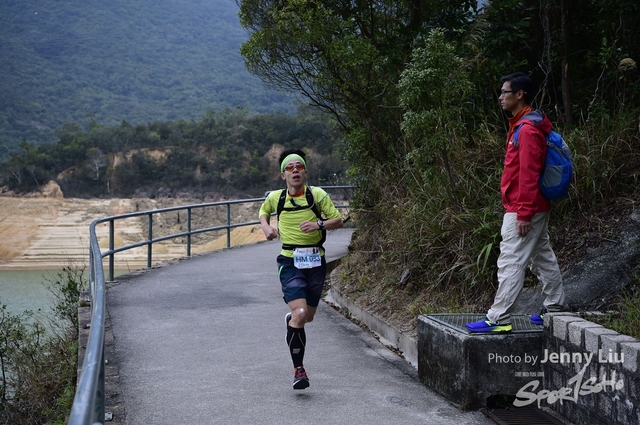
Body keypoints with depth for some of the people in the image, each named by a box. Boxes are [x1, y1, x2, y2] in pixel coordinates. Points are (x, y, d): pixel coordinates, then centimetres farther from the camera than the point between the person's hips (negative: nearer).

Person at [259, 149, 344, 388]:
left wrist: (319, 225, -20)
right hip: (290, 262, -2)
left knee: (308, 316, 12)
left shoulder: (318, 195, -3)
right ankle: (298, 369, -6)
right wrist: (266, 227, 4)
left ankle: (291, 319, 51)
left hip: (315, 261, 2)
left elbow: (338, 220, -2)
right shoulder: (275, 198, 1)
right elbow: (263, 212, 23)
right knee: (300, 313, -19)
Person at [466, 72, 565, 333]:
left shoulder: (527, 129, -17)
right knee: (543, 258, 15)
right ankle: (554, 310, 23)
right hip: (536, 207, 11)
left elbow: (529, 174, -22)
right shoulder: (523, 124, 15)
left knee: (510, 263, -10)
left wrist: (523, 213, -23)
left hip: (523, 210, -11)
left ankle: (499, 319, -9)